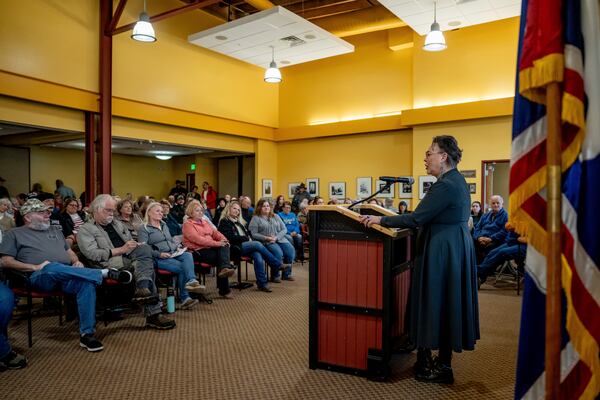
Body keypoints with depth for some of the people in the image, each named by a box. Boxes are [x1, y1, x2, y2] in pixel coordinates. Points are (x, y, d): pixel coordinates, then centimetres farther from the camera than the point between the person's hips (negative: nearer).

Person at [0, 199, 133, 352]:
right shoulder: (15, 234, 14)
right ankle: (106, 273, -37)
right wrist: (35, 267, -11)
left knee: (87, 282, -32)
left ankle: (87, 334, -30)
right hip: (40, 276, -4)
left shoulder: (55, 230, 28)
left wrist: (76, 261, 4)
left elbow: (69, 251, 29)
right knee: (52, 267, -41)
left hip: (67, 275, 4)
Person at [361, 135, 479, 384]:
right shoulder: (455, 180, 11)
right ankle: (443, 361, 27)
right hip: (454, 248, 10)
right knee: (444, 305, 15)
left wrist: (381, 220, -16)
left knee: (438, 305, 1)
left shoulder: (446, 185, -20)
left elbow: (417, 218, -23)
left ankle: (443, 368, 13)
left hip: (442, 252, -10)